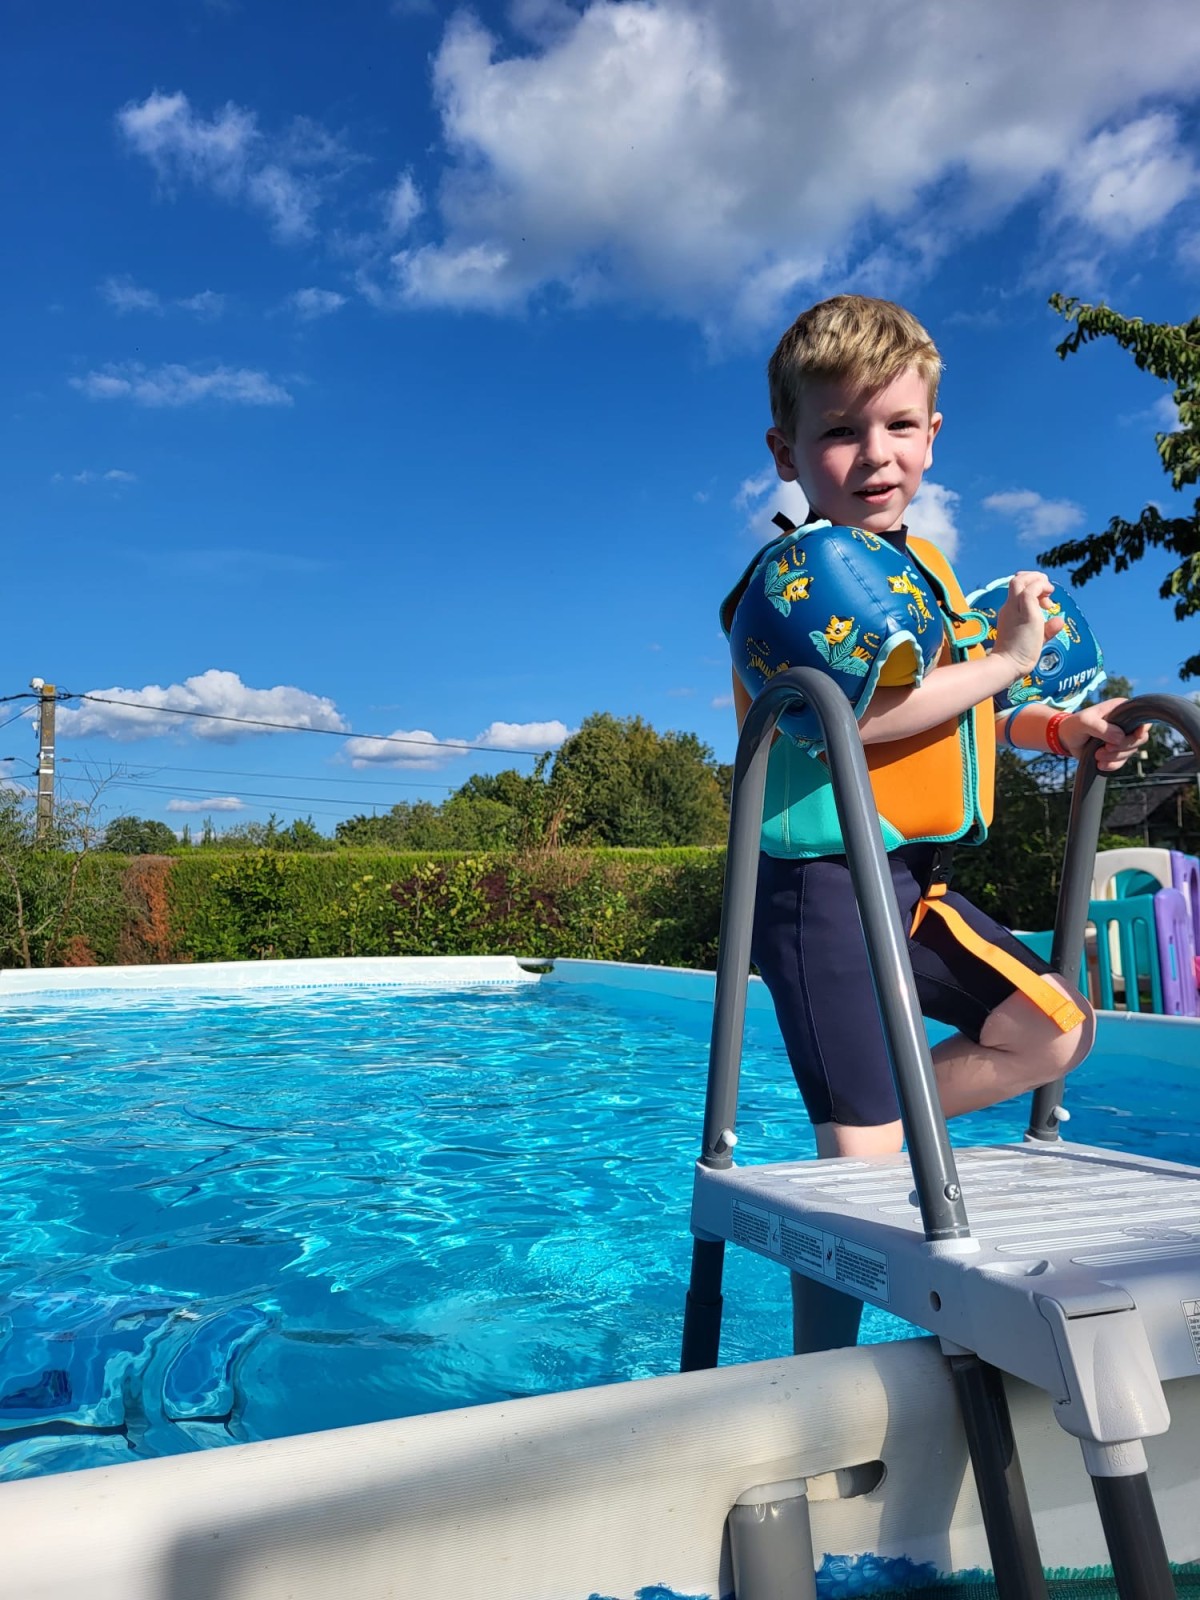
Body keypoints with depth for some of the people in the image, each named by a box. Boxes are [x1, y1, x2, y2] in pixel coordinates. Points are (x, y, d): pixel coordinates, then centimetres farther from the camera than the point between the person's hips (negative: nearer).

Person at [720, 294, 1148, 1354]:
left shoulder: (923, 568, 17)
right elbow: (856, 713, -26)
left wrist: (1059, 731, 19)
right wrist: (1007, 658, -16)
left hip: (915, 884, 9)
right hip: (826, 886, -9)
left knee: (1053, 1030, 12)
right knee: (860, 1154, -5)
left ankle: (870, 1141, 16)